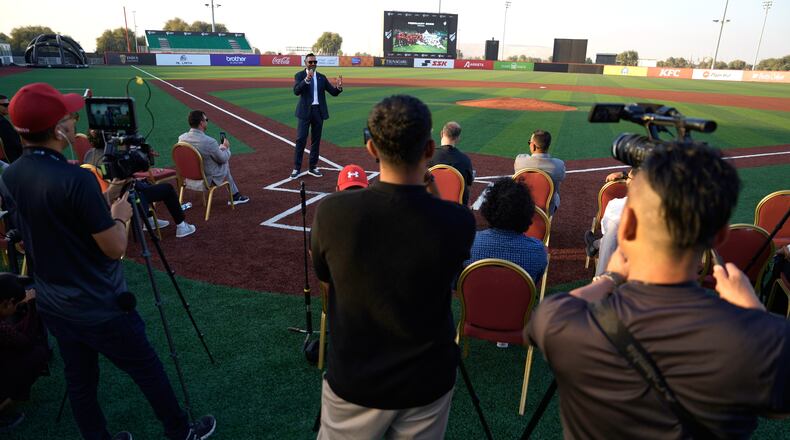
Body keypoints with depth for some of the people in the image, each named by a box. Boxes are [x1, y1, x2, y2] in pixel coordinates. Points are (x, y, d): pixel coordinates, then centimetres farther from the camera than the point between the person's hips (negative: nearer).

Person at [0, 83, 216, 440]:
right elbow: (114, 248, -21)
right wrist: (120, 215, -3)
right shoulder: (76, 179, -27)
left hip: (52, 307, 7)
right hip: (101, 310, -7)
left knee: (79, 381, 20)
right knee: (148, 371, 12)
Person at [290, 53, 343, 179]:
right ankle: (296, 168, 2)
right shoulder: (299, 75, -1)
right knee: (301, 139, -5)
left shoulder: (322, 77, 10)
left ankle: (312, 167, 17)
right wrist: (306, 79, -31)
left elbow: (334, 92, 6)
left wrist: (339, 87, -16)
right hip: (305, 111, -4)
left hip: (319, 111, 4)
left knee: (316, 140, 8)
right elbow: (296, 91, -18)